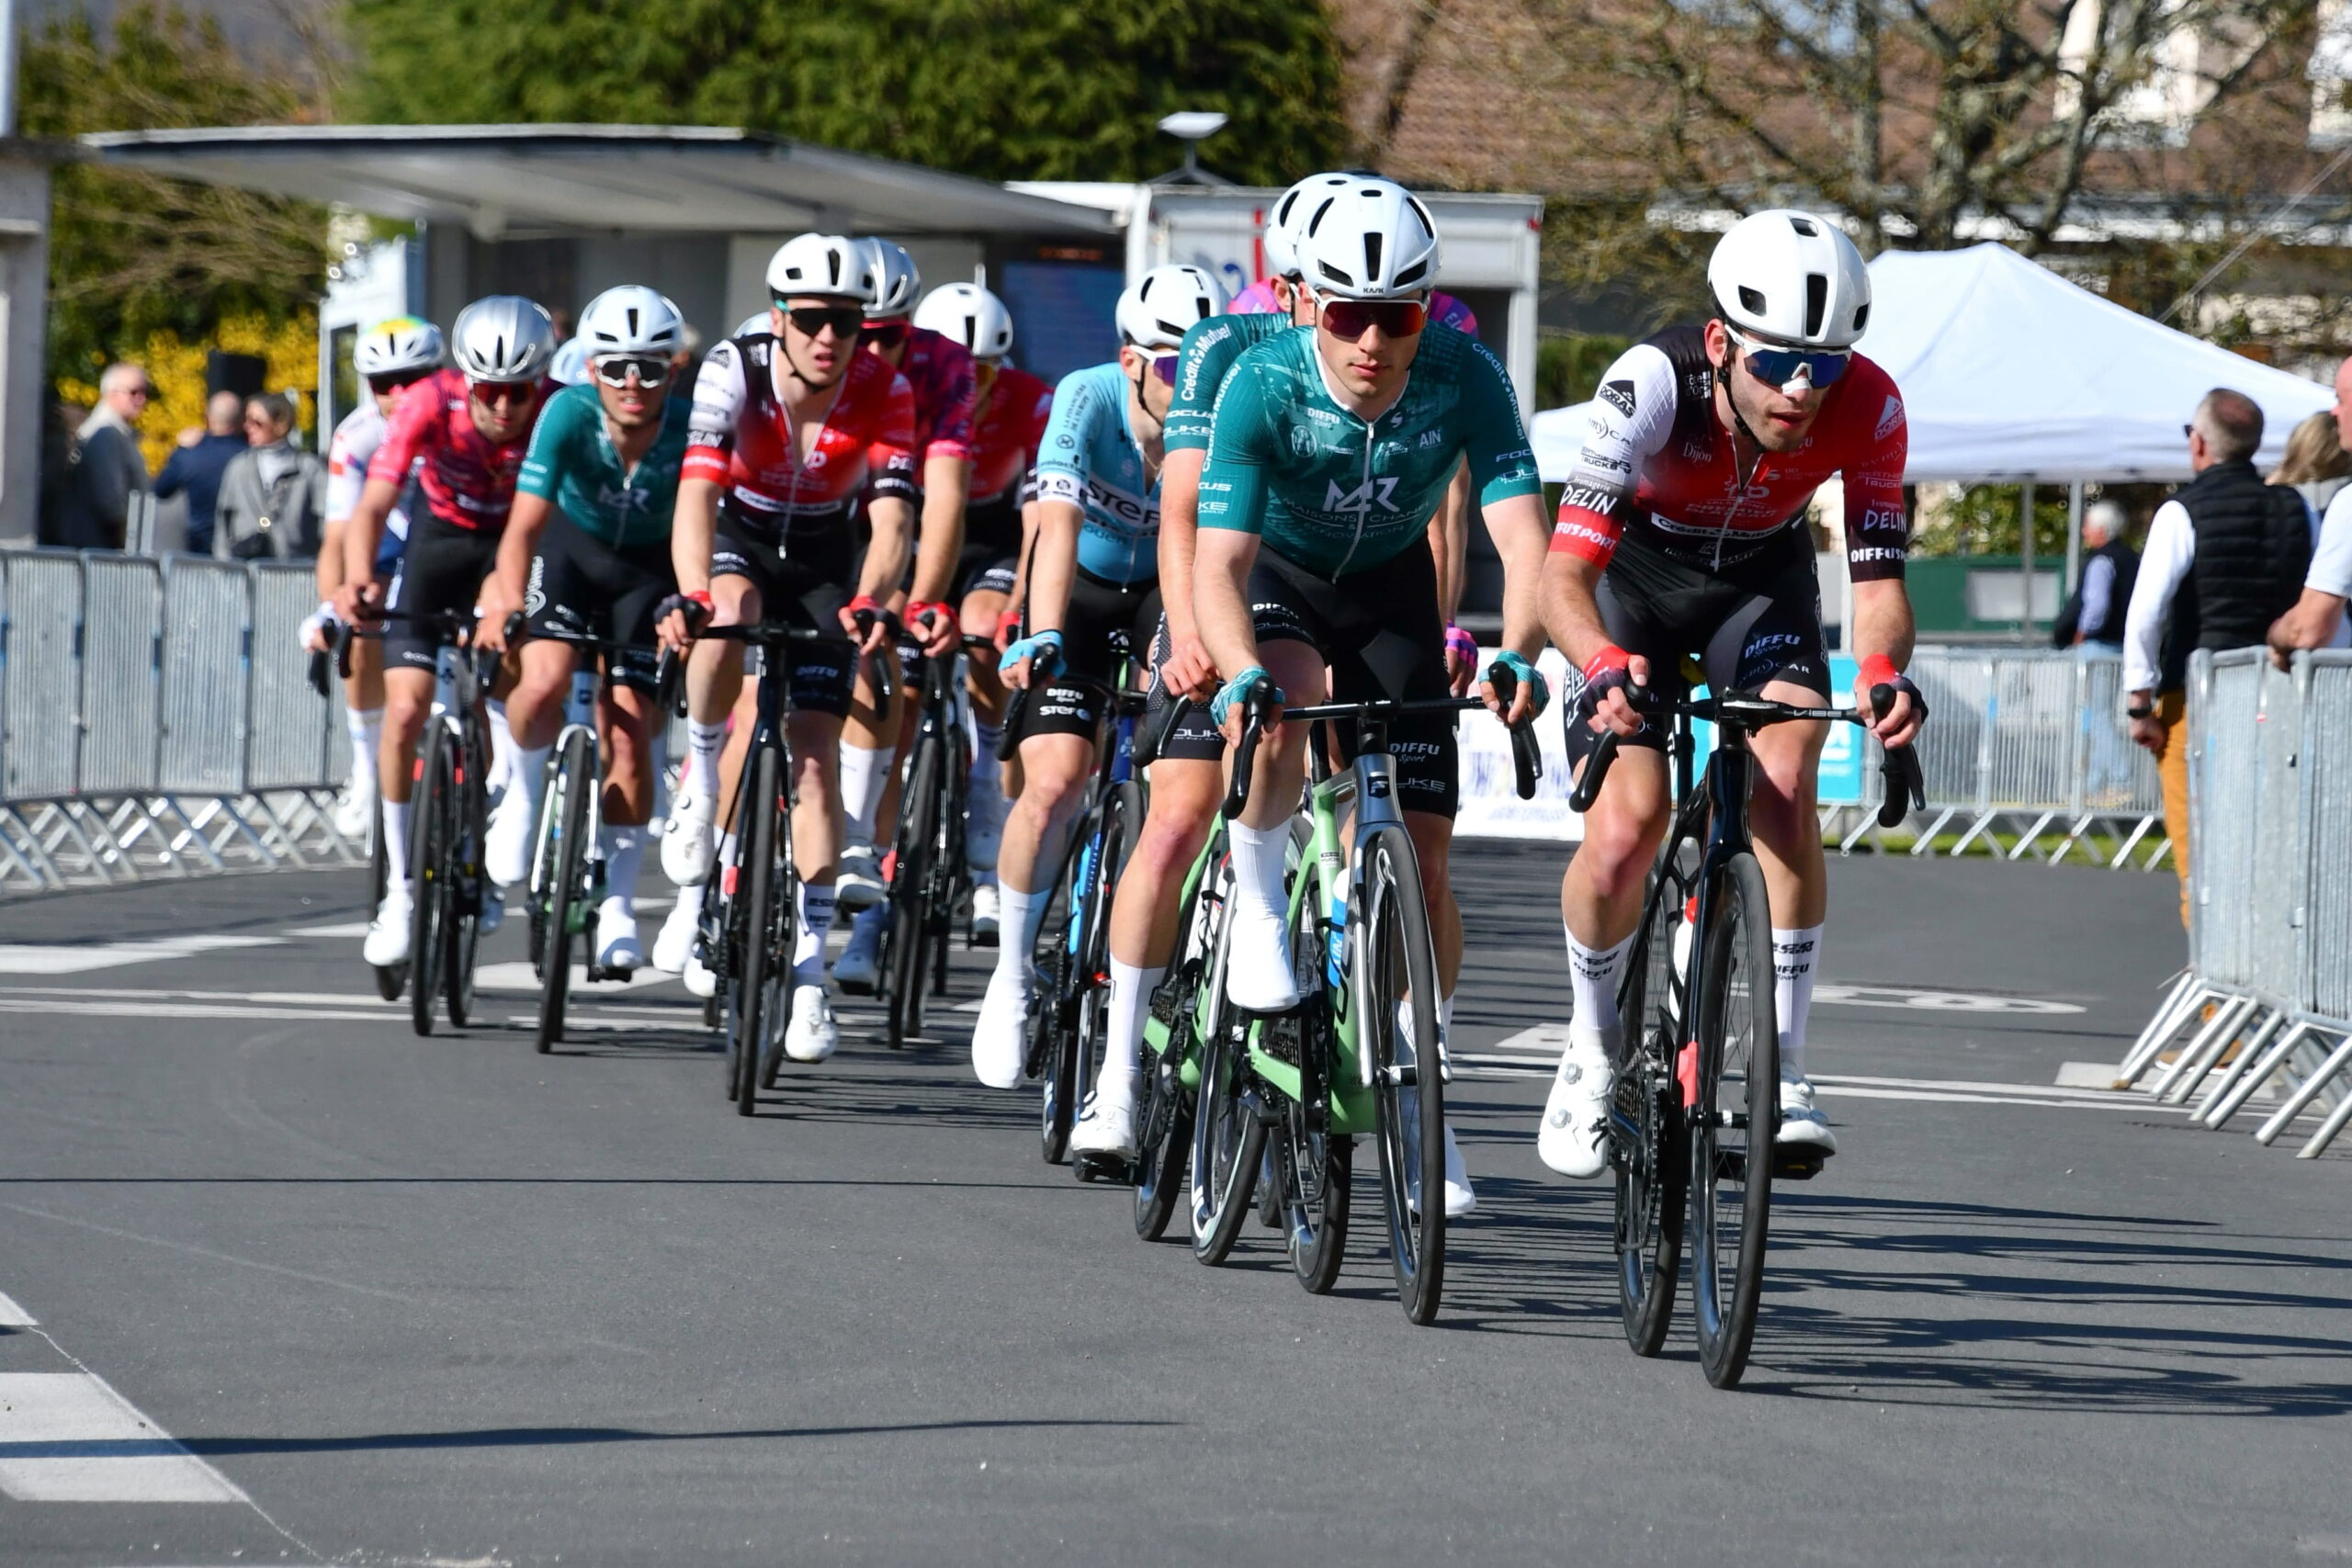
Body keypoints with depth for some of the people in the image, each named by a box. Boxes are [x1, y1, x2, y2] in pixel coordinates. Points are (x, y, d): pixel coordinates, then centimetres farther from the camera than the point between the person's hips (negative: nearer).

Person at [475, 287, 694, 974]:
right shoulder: (569, 414, -30)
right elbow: (526, 522, -34)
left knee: (628, 734, -7)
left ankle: (616, 905, 7)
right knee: (545, 682, -27)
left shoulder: (689, 426, -29)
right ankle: (525, 790, 6)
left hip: (652, 566, 0)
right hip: (573, 549, 0)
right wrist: (504, 605, -48)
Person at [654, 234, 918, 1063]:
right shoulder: (734, 372, -28)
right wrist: (694, 598, -55)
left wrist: (868, 603, -54)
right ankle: (701, 778, -10)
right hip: (742, 537, -1)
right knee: (727, 628, -37)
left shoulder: (884, 393, -25)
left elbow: (891, 518, -34)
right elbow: (696, 494, -37)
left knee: (814, 750, -9)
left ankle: (807, 965, -2)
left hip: (824, 564, 1)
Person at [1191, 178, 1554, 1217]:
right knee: (1289, 697, -38)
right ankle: (1258, 905, -14)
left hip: (1389, 586, 2)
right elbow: (1217, 562, -35)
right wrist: (1242, 675, -54)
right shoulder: (1263, 385, -31)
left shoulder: (1465, 380, -28)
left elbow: (1521, 534, -34)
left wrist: (1517, 656, -53)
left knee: (1422, 855, -4)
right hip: (1275, 575, -2)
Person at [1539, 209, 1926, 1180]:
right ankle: (1592, 1053, 10)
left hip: (1763, 579, 2)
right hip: (1638, 574, -2)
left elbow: (1878, 578, -28)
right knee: (1625, 829, -17)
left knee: (1784, 779, -25)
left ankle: (1783, 1066, -17)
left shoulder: (1866, 408, -29)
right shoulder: (1651, 385, -36)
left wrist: (1884, 670, -51)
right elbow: (1564, 572, -40)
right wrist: (1606, 666, -60)